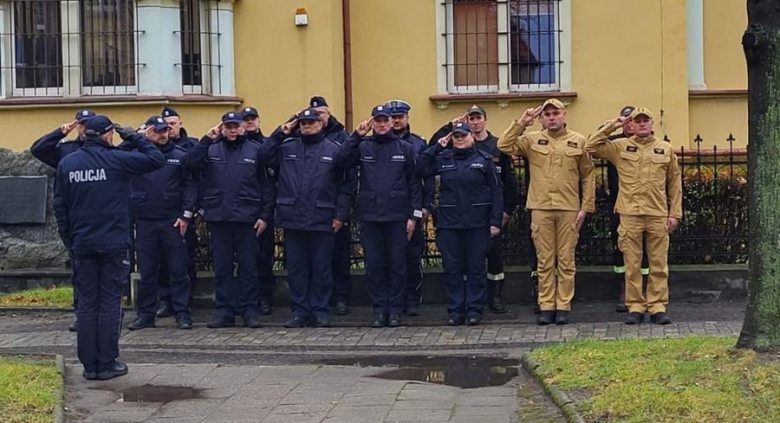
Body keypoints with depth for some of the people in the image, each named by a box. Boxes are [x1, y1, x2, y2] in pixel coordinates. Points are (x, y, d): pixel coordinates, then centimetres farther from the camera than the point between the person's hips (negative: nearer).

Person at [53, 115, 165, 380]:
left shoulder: (67, 163, 4)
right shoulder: (116, 159, -9)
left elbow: (59, 205, 6)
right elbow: (157, 159, -7)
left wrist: (68, 239, 13)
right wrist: (136, 137, 5)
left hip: (82, 244, 4)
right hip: (113, 243, -4)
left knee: (86, 303, 8)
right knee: (110, 303, 3)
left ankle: (89, 364, 9)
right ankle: (107, 364, 4)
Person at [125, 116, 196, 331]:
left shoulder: (179, 155, 3)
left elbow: (189, 184, 1)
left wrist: (186, 214, -6)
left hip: (172, 221, -1)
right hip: (144, 221, 1)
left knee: (178, 269, 2)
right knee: (147, 271, 8)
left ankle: (182, 313, 8)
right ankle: (145, 314, 16)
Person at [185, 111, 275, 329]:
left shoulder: (256, 150, 4)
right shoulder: (211, 149, 9)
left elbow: (267, 184, 2)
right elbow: (191, 164, -8)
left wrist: (265, 215, -4)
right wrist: (207, 140, -11)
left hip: (247, 218, -2)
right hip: (218, 217, 2)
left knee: (248, 266, 3)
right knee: (222, 267, 6)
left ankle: (249, 310, 9)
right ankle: (224, 310, 13)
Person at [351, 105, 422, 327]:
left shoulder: (405, 148, 4)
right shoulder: (363, 147, 7)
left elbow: (414, 183, 3)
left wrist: (414, 215, -3)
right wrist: (356, 135, -12)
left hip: (397, 216, -1)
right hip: (370, 216, 1)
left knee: (397, 264, 3)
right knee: (374, 264, 4)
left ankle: (395, 309, 11)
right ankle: (379, 309, 13)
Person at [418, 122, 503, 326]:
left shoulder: (484, 159, 3)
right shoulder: (443, 158, 9)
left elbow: (496, 191, 1)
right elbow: (421, 170, -3)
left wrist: (495, 221, -6)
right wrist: (436, 148, -4)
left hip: (477, 224, -2)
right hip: (449, 223, 2)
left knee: (476, 268, 3)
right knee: (452, 268, 4)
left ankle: (475, 310, 9)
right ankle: (455, 311, 10)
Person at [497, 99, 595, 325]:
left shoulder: (578, 141, 5)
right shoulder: (532, 140, 7)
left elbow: (588, 177, 6)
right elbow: (504, 145, -4)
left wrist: (586, 207, 0)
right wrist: (521, 123, -6)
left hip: (568, 209, -1)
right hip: (540, 209, 1)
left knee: (566, 261, 4)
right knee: (545, 261, 5)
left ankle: (563, 306, 10)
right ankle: (546, 306, 11)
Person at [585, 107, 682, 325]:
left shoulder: (666, 149, 10)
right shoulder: (620, 147, 8)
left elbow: (674, 184, 11)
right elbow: (591, 146, 1)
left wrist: (675, 213, 5)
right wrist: (610, 127, -1)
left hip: (658, 215, 1)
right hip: (630, 215, 0)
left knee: (659, 265, 3)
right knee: (632, 265, 3)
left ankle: (658, 307, 9)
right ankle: (635, 307, 10)